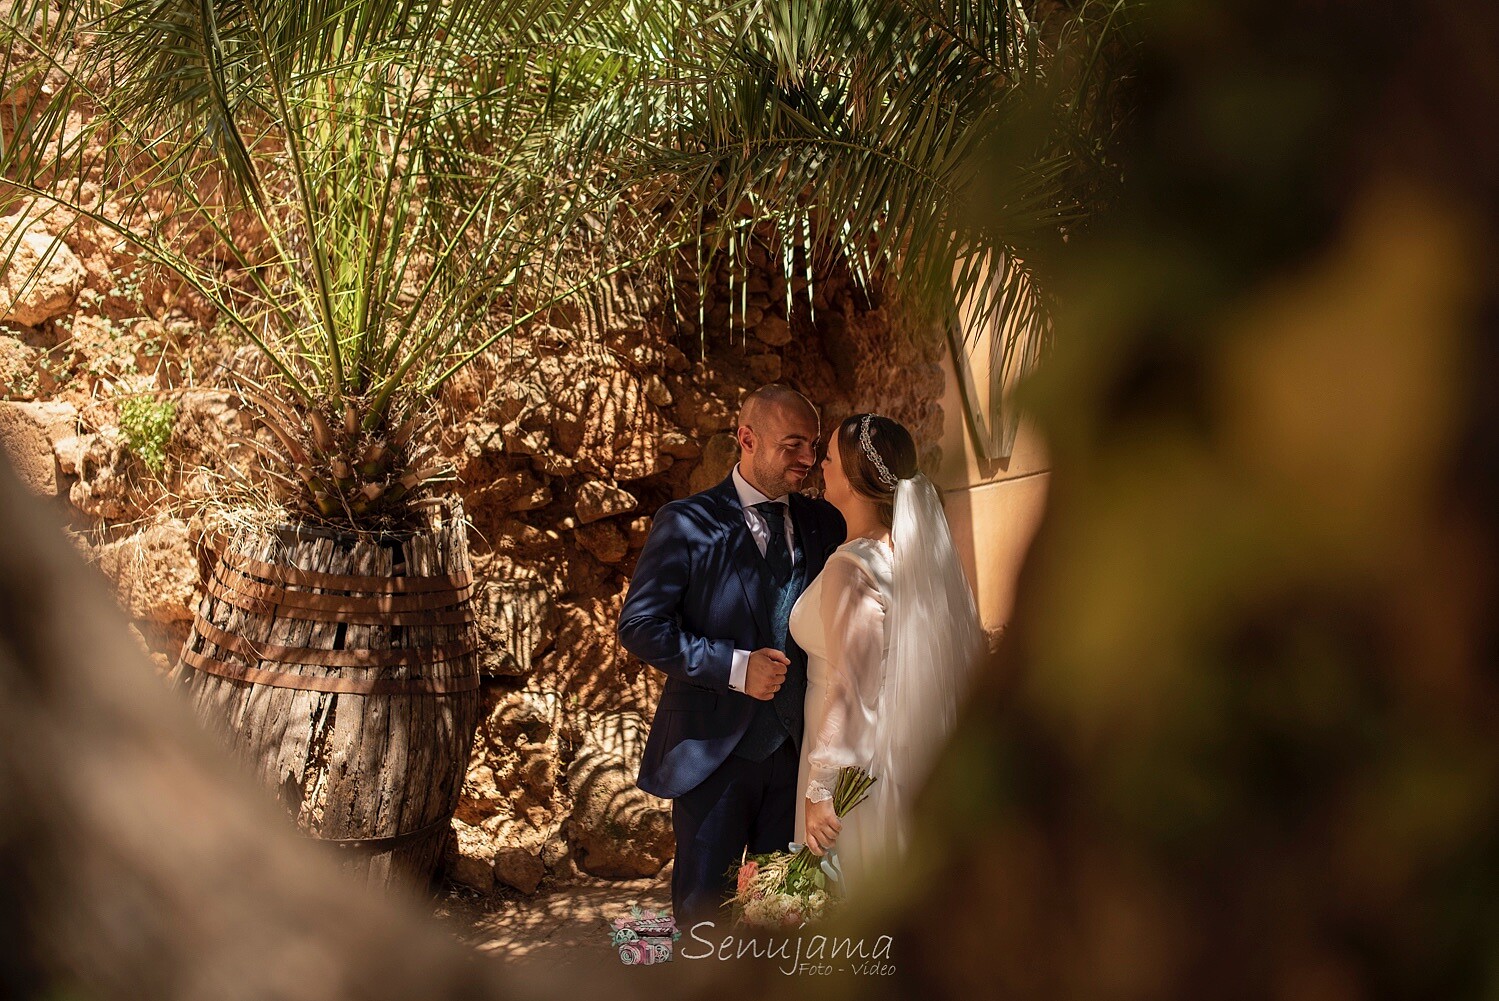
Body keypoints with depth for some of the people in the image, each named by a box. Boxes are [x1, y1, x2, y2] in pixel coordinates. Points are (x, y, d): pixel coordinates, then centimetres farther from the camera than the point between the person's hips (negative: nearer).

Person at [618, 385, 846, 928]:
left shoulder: (824, 523, 7)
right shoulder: (686, 523, -7)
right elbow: (640, 626, -11)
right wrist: (735, 667, -19)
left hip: (800, 743, 4)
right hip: (714, 745, -4)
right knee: (703, 901, 8)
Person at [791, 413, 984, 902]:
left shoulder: (851, 569, -21)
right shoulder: (924, 553, 1)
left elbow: (851, 689, -22)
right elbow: (969, 656, 8)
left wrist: (821, 789, -18)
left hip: (856, 766, -8)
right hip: (919, 763, 8)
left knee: (851, 894, 6)